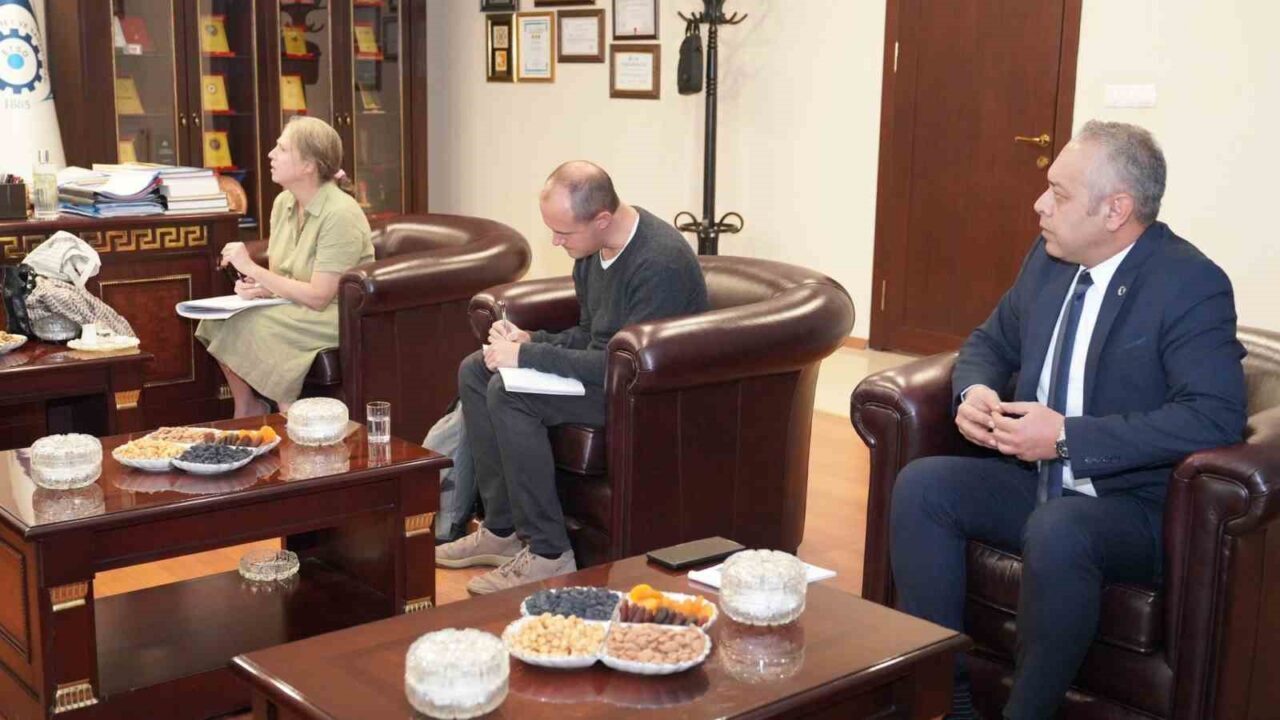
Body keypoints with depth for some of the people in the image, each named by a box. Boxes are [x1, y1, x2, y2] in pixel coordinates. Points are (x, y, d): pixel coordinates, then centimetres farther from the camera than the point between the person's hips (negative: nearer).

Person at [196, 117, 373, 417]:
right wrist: (256, 286, -13)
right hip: (294, 308, 8)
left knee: (247, 327, -24)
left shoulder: (340, 214, -20)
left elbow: (318, 297, -22)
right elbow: (280, 277, 12)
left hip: (337, 317, -8)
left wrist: (252, 268, -18)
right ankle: (246, 413, 1)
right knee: (219, 321, -12)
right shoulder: (284, 203, 5)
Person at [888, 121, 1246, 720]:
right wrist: (974, 391, -8)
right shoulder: (1048, 257, 5)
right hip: (1036, 480, 7)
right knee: (919, 485, -14)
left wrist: (1068, 437, -27)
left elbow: (1216, 417, -25)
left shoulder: (1192, 284, -16)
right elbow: (991, 341, 17)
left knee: (1056, 532, -36)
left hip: (1133, 504, -7)